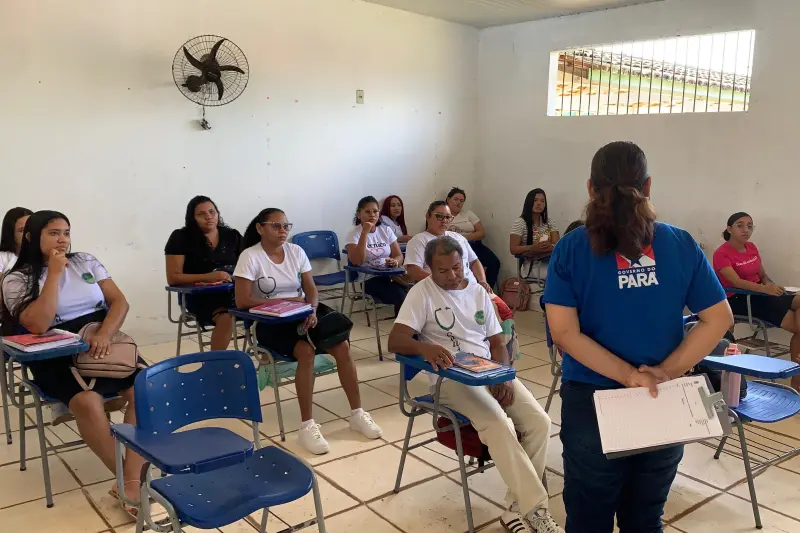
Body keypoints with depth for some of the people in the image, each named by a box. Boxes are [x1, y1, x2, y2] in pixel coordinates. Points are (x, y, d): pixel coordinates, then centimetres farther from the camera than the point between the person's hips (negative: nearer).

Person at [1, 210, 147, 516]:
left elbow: (119, 301, 5)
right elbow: (38, 325, -14)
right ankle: (128, 479, -19)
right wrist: (55, 273, -11)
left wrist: (105, 334, -15)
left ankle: (132, 481, -25)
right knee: (87, 401, -34)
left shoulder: (86, 262, 13)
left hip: (103, 342, 4)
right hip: (56, 356, -3)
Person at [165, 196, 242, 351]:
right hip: (201, 295, -3)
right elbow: (173, 278, -5)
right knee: (226, 317, -36)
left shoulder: (232, 235, 12)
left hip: (233, 291, 4)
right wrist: (208, 277, -17)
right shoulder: (181, 237, 1)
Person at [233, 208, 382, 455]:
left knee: (342, 346, -17)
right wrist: (284, 301, -19)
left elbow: (311, 289, 3)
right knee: (306, 351, -32)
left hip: (302, 315, 5)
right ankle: (307, 426, -21)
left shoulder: (296, 251, 5)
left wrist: (312, 311, -19)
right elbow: (242, 301, -16)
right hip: (271, 323, -5)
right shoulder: (250, 257, -10)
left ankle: (357, 413, -3)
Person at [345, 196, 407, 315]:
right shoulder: (353, 234, -1)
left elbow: (399, 256, 10)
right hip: (369, 279, -4)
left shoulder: (386, 230, 11)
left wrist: (395, 262, -15)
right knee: (401, 297, -30)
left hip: (390, 276, 4)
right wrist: (365, 232, -19)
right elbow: (357, 261, -17)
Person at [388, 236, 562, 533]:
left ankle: (518, 507, -8)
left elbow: (497, 343, 15)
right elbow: (395, 341, -14)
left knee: (539, 421, -17)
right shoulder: (422, 292, -2)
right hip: (451, 378, -5)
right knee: (498, 423, -31)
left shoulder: (478, 291, 15)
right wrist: (424, 347, -36)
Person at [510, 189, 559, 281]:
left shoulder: (548, 222, 13)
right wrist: (533, 247, -21)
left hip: (549, 261, 5)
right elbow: (513, 249, -7)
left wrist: (549, 246, -20)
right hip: (531, 265, -5)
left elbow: (557, 245, 4)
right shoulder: (519, 223, -2)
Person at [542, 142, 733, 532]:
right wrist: (667, 372, -8)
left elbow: (564, 333, -17)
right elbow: (719, 318, -3)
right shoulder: (682, 244, -3)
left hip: (592, 401, -2)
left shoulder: (571, 248, -10)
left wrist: (629, 376, -16)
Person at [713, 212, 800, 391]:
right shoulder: (722, 254, -11)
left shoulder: (752, 248, 14)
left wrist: (771, 285, -4)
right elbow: (737, 282, -23)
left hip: (759, 293, 8)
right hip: (738, 299, -7)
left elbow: (762, 275, 19)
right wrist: (766, 289, -37)